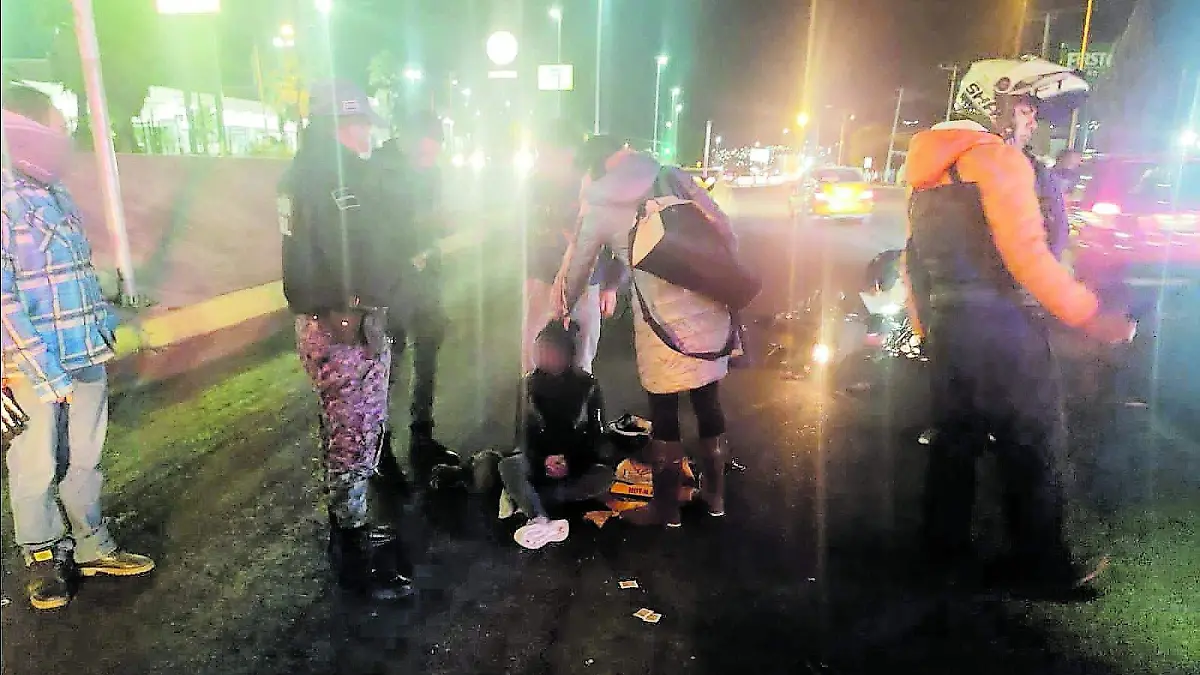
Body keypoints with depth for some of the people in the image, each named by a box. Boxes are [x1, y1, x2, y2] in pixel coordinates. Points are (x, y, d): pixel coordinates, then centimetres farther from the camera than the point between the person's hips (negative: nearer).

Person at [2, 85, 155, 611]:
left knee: (83, 460, 15)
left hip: (87, 357, 6)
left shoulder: (57, 194, 9)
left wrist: (104, 326, 11)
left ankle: (90, 547, 29)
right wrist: (48, 374, -17)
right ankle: (43, 559, 26)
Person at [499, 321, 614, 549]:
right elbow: (524, 431, -3)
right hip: (539, 460, 1)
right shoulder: (531, 383, -1)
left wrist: (570, 461, -21)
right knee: (507, 466, -29)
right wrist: (542, 461, -22)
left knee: (605, 476, -32)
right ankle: (542, 522, -51)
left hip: (578, 462, -1)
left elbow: (596, 434, -6)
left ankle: (524, 499, -34)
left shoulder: (587, 384, -4)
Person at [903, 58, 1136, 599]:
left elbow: (915, 259, 19)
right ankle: (1039, 564, 9)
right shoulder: (997, 156, -10)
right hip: (1000, 328, -9)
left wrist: (927, 328, 25)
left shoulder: (931, 168, 17)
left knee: (954, 434, 17)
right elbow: (1027, 255, -19)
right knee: (1034, 446, 1)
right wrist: (1091, 317, -15)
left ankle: (944, 541, 26)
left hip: (945, 326, 9)